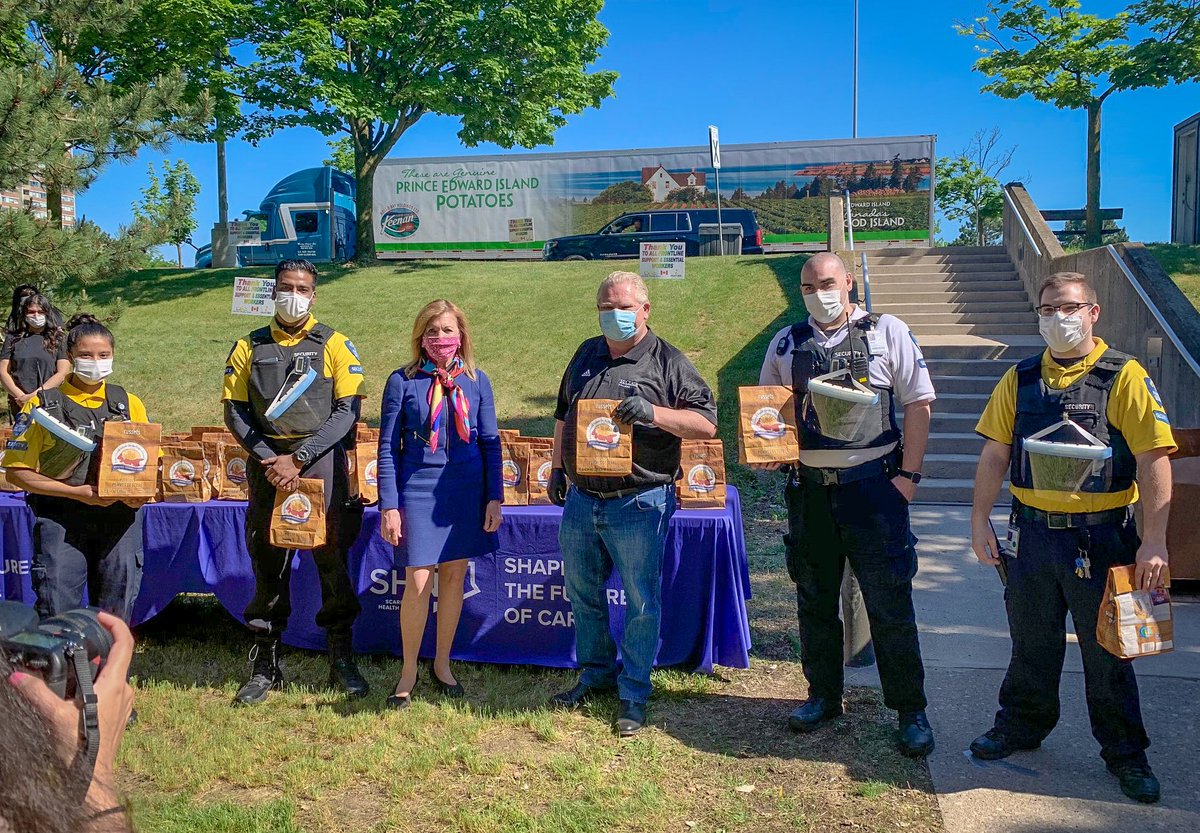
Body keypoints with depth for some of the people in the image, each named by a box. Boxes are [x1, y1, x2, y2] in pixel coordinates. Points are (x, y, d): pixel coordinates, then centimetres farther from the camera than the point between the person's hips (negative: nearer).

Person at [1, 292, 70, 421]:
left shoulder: (57, 339, 5)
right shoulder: (13, 338, 11)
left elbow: (63, 373, -3)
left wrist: (34, 395, -11)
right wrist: (21, 397, -8)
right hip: (19, 404, 2)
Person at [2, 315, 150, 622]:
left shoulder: (128, 404, 9)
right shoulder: (43, 404, 1)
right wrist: (76, 492, -13)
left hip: (120, 516, 2)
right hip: (60, 519, -2)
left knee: (117, 609, 8)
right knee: (57, 609, -2)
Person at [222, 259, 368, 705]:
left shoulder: (335, 345, 3)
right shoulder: (249, 348, 10)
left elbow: (346, 411, -5)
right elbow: (235, 412, 6)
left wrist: (298, 458, -12)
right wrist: (268, 459, -9)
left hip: (322, 465, -2)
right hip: (267, 467, 2)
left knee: (332, 560, 1)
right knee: (267, 564, 7)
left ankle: (342, 660, 14)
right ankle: (265, 664, 18)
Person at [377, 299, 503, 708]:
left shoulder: (476, 381, 4)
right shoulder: (403, 381, -2)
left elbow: (490, 442, 8)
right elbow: (388, 447, -1)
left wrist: (494, 498, 2)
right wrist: (389, 506, -5)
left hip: (466, 492, 2)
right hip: (418, 491, -2)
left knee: (454, 577, 10)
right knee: (418, 584, -4)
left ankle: (442, 663, 28)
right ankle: (409, 671, 16)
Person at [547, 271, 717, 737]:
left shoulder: (668, 363, -5)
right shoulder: (587, 354, 12)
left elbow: (706, 423, -10)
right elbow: (563, 415, 23)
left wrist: (653, 413, -23)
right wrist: (557, 467, 18)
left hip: (638, 505, -5)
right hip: (581, 500, 6)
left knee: (641, 602, 3)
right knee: (582, 593, 16)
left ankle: (634, 693, 18)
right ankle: (596, 674, 35)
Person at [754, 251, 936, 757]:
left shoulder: (887, 333, 1)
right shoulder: (786, 344, 9)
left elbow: (918, 403, -1)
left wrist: (909, 474, -8)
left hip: (873, 484, -3)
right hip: (809, 488, 4)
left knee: (890, 603, 0)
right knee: (814, 600, 13)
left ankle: (910, 710, 13)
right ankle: (824, 696, 29)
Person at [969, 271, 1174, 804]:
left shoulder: (1124, 377, -7)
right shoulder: (1020, 379, 5)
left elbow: (1153, 460, -12)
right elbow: (995, 454, 8)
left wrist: (1154, 540, -16)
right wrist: (979, 520, 3)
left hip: (1100, 538, -3)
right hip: (1033, 534, 3)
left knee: (1107, 652, 9)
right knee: (1031, 644, 16)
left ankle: (1125, 753, 25)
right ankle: (1022, 726, 34)